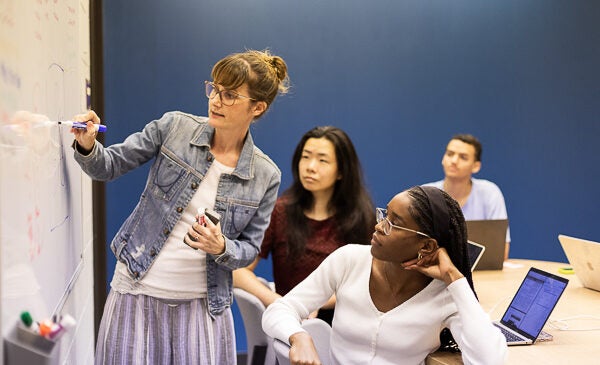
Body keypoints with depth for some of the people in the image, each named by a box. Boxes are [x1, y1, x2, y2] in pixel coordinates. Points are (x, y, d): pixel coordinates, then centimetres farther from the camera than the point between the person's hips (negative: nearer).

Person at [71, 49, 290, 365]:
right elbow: (110, 166, 1)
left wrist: (222, 248, -18)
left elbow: (249, 249, 4)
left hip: (202, 302, 0)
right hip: (138, 291, 0)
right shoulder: (174, 127, -5)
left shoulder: (265, 176, -4)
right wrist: (88, 146, -20)